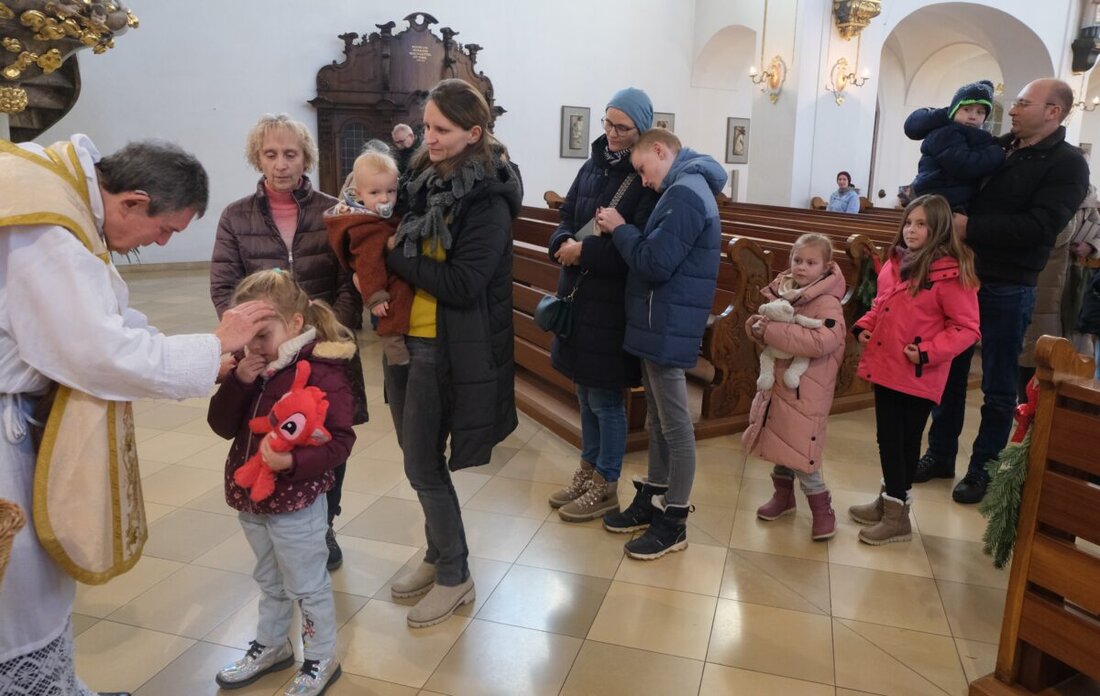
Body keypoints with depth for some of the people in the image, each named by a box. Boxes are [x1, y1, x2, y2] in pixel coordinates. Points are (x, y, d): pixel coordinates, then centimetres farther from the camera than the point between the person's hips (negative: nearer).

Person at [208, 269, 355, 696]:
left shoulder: (323, 372, -21)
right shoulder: (253, 366, 2)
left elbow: (339, 441, -22)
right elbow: (222, 425, 0)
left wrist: (292, 461, -37)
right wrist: (238, 382, -15)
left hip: (296, 504, -7)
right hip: (250, 499, 7)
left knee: (308, 586, 11)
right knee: (269, 581, 26)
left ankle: (322, 660, 31)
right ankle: (271, 646, 47)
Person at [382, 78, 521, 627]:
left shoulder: (487, 199, -14)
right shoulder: (423, 180, 8)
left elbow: (462, 284, -22)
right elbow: (400, 241, 15)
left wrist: (395, 254, -15)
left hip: (446, 350, -7)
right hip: (405, 337, 8)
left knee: (424, 466, 1)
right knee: (420, 459, 17)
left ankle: (455, 577, 21)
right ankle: (438, 556, 37)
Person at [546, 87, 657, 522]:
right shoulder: (594, 166, 9)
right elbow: (566, 218, 11)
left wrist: (585, 251, -22)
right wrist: (563, 242, -11)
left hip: (614, 302, -7)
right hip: (579, 293, 7)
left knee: (605, 397, 3)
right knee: (585, 392, 17)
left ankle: (606, 487, 20)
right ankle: (587, 473, 34)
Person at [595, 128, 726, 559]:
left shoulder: (684, 194, -17)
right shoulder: (685, 190, 17)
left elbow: (654, 264, -24)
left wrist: (618, 228, -10)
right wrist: (624, 231, 4)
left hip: (668, 329, -11)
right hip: (660, 325, 11)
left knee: (675, 426, 0)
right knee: (658, 420, 18)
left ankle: (674, 522, 11)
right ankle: (651, 502, 30)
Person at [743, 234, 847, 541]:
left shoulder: (827, 303, -16)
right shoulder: (782, 292, 5)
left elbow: (822, 342, -32)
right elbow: (770, 328, 20)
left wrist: (773, 331, -29)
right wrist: (757, 326, -5)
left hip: (806, 392, -7)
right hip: (777, 383, 7)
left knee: (800, 453, -4)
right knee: (780, 444, 18)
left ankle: (823, 510, 14)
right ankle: (783, 496, 37)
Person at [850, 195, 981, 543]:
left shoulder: (951, 274, -15)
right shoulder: (895, 263, 8)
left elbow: (966, 329, -13)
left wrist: (927, 352, -21)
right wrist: (865, 326, 5)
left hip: (918, 377, -7)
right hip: (885, 367, 7)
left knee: (906, 441, 5)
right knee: (887, 438, 17)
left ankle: (897, 515, 19)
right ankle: (888, 501, 34)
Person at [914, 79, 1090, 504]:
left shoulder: (1067, 165, -7)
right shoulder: (997, 147, 10)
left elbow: (1039, 227, -21)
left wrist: (970, 227, -23)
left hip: (1007, 289, -6)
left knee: (998, 387, 5)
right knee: (948, 371, 12)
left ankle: (983, 470, 18)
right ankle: (940, 454, 26)